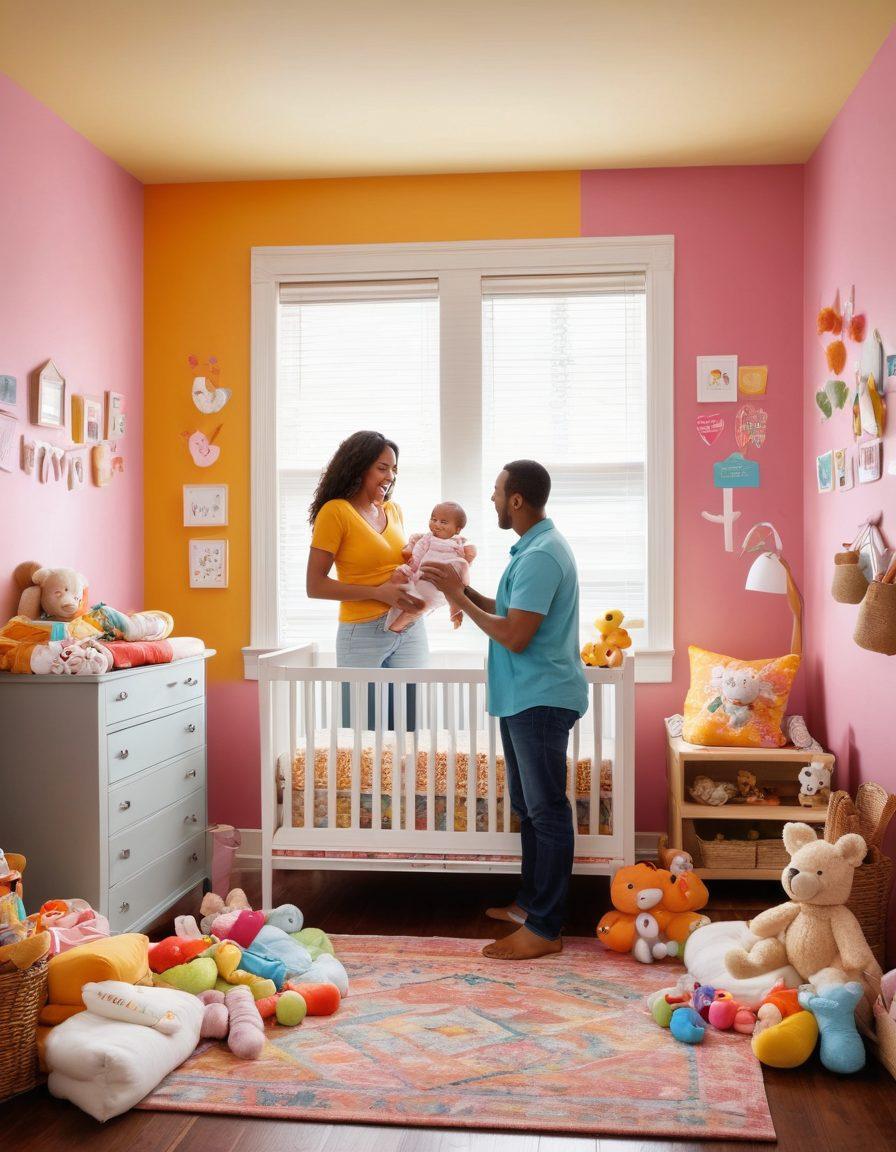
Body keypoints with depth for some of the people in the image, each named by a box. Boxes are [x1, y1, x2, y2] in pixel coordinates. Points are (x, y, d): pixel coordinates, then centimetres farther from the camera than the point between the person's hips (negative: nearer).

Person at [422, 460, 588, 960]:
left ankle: (545, 929, 4)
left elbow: (515, 635, -23)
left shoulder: (540, 556, -20)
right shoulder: (536, 548, 13)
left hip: (541, 699, -11)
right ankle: (532, 901, 32)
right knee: (528, 804, 18)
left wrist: (460, 600, -13)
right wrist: (464, 589, 8)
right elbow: (511, 613, 18)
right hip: (524, 697, 11)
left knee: (546, 810, -3)